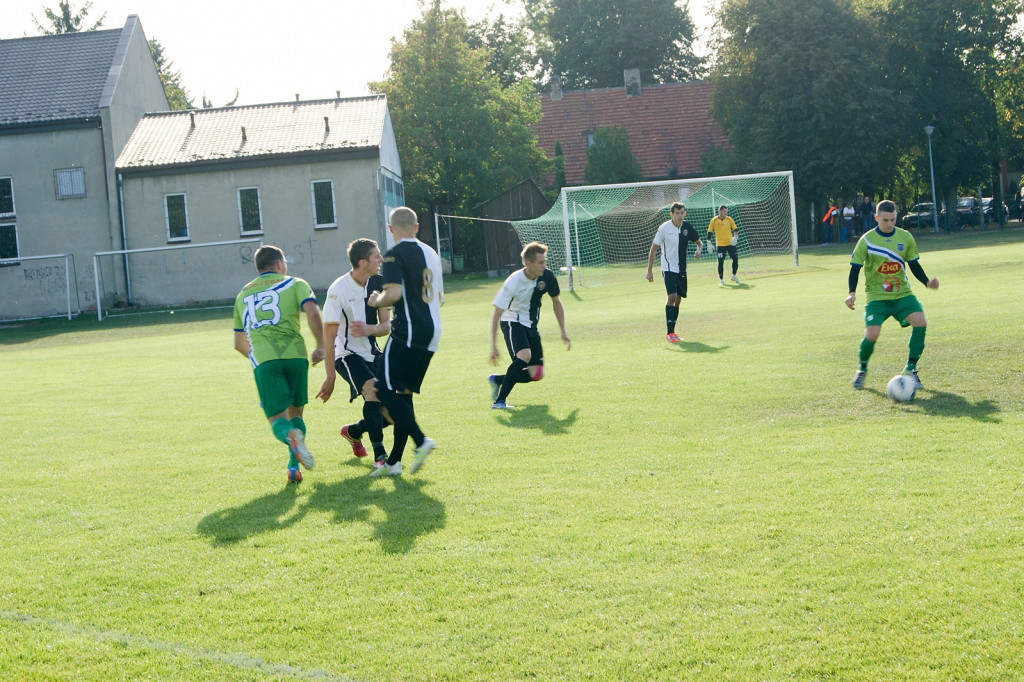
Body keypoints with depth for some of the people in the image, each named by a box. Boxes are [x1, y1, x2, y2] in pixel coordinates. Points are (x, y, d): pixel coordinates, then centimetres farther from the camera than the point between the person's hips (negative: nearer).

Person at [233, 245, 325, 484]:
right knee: (295, 412, 16)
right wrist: (321, 346, 5)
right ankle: (294, 466, 2)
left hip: (262, 359, 1)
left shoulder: (243, 294, 26)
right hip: (295, 355, -1)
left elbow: (239, 343, 30)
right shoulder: (294, 284, 14)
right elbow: (313, 314, -6)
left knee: (277, 418, 1)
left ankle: (292, 436, -34)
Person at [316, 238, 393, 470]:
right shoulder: (338, 291, -19)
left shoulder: (377, 283, -1)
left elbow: (386, 325, 2)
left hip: (372, 353, 7)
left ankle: (353, 431, 30)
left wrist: (369, 329, -23)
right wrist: (330, 377, -17)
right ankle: (379, 455, -24)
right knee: (373, 390, -29)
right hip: (348, 354, -7)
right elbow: (329, 336, -16)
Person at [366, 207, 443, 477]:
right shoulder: (431, 253, 16)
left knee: (386, 389, -5)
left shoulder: (395, 254, -9)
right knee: (404, 392, 11)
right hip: (432, 331, 8)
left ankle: (421, 440, -18)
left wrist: (376, 301, -1)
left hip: (408, 330, -8)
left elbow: (394, 293, -20)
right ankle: (394, 461, 12)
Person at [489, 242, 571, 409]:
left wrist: (563, 332, 8)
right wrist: (494, 347, -22)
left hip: (531, 325, 6)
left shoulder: (547, 276, -11)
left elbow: (556, 302, 8)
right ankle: (499, 401, -27)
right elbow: (496, 314, -20)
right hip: (512, 322, -6)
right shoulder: (514, 282, -25)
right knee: (524, 355, -33)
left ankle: (498, 380, 21)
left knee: (537, 374, -1)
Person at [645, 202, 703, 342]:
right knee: (672, 296, -20)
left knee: (678, 299, 10)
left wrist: (698, 250, -9)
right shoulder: (664, 228, -12)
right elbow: (653, 249, -6)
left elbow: (699, 241, 16)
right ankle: (670, 333, -18)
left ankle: (672, 331, 21)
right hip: (668, 267, -6)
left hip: (681, 268, 6)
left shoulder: (687, 227, 0)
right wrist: (649, 271, -9)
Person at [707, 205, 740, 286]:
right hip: (720, 245, -2)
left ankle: (733, 276, 19)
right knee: (720, 262, -2)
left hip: (730, 243, 2)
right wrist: (709, 243, -3)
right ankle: (721, 280, 9)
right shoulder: (714, 221, -4)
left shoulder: (729, 219, 2)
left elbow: (735, 229, 9)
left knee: (735, 259, -1)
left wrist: (735, 237, -8)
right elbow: (709, 232, 1)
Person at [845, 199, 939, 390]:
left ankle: (911, 369, -3)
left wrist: (927, 282, -2)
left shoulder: (905, 237, 3)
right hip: (876, 296, -3)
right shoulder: (867, 240, -6)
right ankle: (862, 370, 11)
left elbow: (913, 264, 13)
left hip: (902, 294, 3)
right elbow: (855, 268, -2)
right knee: (871, 334, -20)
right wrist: (852, 293, -15)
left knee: (920, 322, -20)